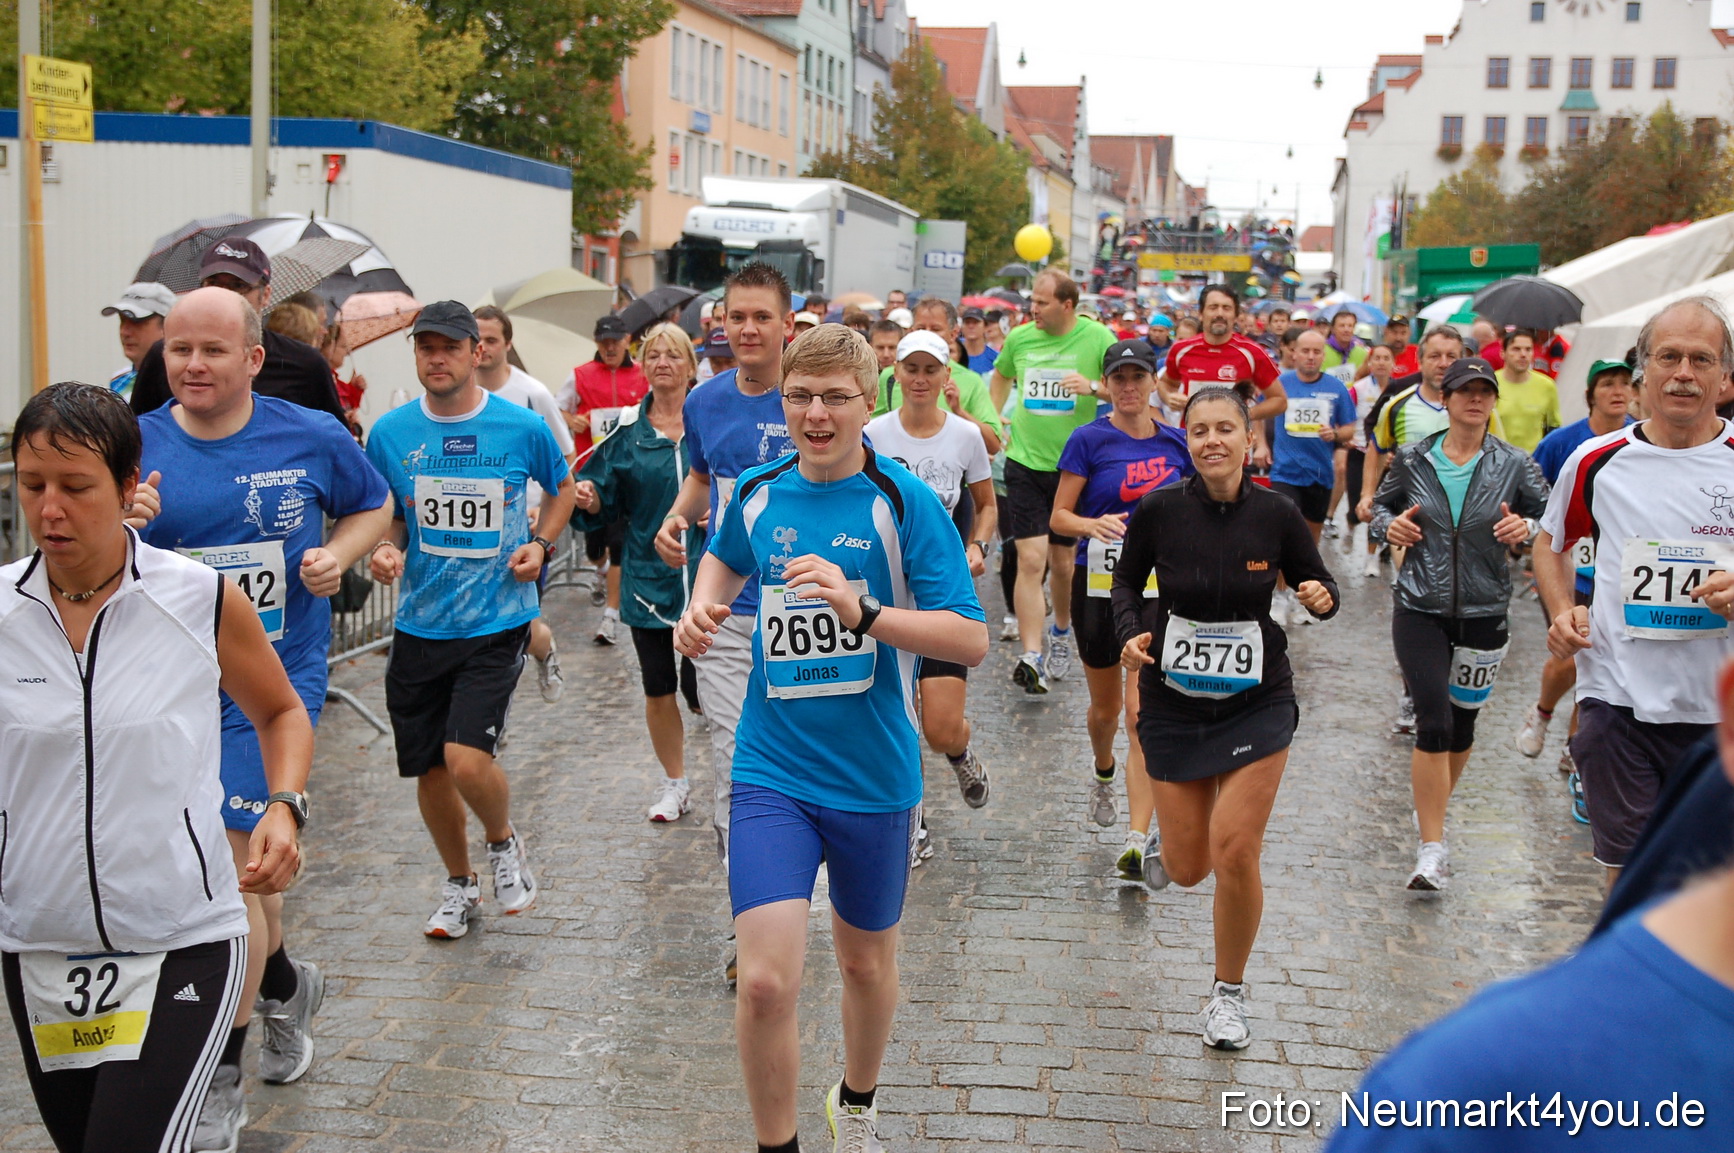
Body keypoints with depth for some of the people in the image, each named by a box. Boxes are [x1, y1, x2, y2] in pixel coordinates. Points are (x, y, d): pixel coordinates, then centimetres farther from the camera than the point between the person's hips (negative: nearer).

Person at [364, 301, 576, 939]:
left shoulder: (523, 426, -5)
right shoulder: (390, 432, 1)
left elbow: (562, 489, 14)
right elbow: (384, 516, 14)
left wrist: (540, 544, -2)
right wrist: (384, 548, -8)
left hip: (497, 623, -3)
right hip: (419, 624, 3)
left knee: (467, 760, -18)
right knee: (429, 771, 10)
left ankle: (505, 841, 16)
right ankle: (458, 883, 35)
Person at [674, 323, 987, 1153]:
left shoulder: (903, 502, -11)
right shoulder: (756, 493, 0)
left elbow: (970, 640, -16)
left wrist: (863, 611, -29)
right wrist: (701, 611, 5)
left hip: (875, 778, -1)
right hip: (771, 771, 1)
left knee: (866, 959, 20)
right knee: (765, 982, -12)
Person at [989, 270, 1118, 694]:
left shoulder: (1098, 338, -6)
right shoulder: (1019, 337, 4)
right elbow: (1000, 377, 24)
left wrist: (1094, 386, -21)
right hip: (1024, 463, 1)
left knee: (1063, 561, 11)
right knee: (1031, 559, -10)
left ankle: (1061, 632, 38)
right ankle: (1031, 657, -11)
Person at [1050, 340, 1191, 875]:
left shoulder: (1176, 443, 3)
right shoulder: (1089, 440, -5)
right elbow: (1059, 516, -6)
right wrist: (1094, 525, -24)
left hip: (1156, 590, 1)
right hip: (1098, 587, 0)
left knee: (1143, 715, -10)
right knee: (1105, 707, 16)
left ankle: (1137, 842, -10)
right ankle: (1102, 770, 51)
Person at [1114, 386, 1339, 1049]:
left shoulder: (1277, 514, -9)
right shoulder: (1158, 511, -10)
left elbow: (1318, 584, 5)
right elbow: (1126, 583, 6)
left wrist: (1321, 598, -18)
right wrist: (1132, 633, -12)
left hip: (1257, 701, -1)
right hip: (1174, 699, 1)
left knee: (1235, 851, -10)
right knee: (1189, 868, 7)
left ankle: (1229, 994, 14)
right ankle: (1165, 838, 48)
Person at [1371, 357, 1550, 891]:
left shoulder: (1514, 465, -2)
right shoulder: (1412, 460, 0)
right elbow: (1381, 505, 14)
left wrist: (1527, 529, -18)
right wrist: (1390, 526, -8)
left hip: (1483, 614, 2)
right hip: (1419, 609, -1)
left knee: (1462, 721, 13)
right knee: (1434, 722, -12)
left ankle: (1433, 804, 41)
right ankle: (1432, 848, -7)